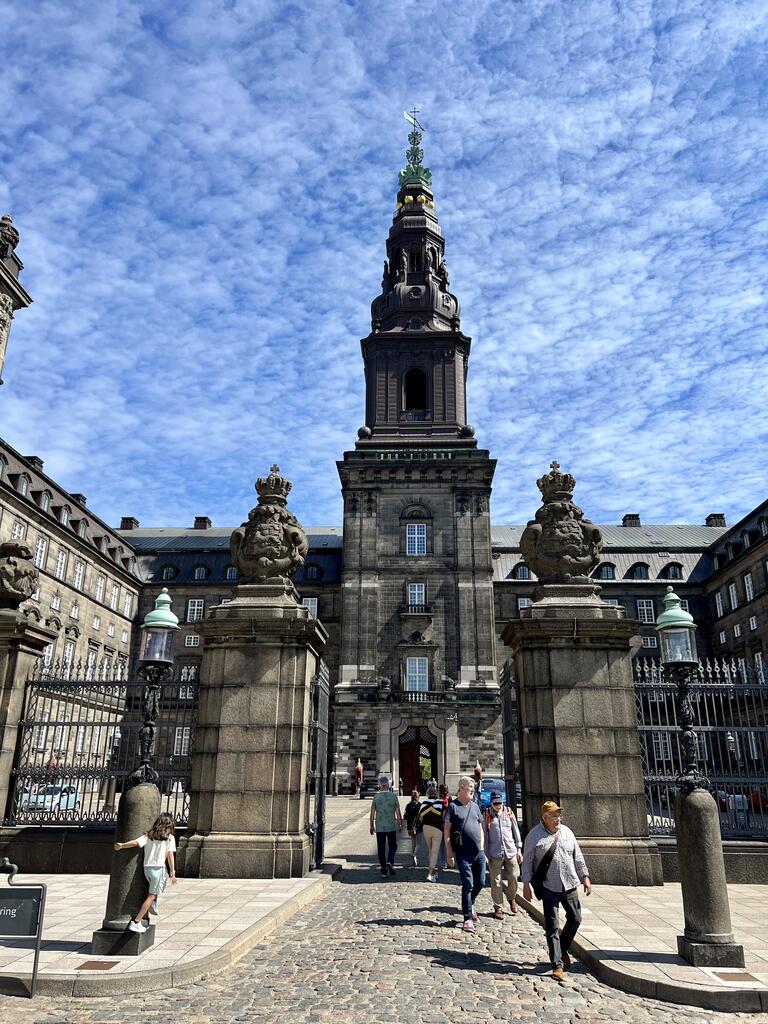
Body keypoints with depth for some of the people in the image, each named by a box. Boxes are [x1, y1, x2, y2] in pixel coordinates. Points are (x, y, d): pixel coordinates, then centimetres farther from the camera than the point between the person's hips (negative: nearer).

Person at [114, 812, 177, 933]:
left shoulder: (149, 835, 7)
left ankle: (153, 906, 22)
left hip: (147, 867, 6)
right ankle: (136, 922, -3)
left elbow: (136, 842, -7)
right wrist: (173, 873, -4)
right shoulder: (169, 837, -3)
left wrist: (121, 845, 7)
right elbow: (170, 855, -7)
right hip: (159, 868, -6)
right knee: (152, 895, 3)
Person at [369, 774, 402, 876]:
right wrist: (400, 824, 8)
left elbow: (372, 813, -2)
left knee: (381, 848, 10)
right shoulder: (393, 796, -5)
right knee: (392, 846, 14)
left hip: (379, 827, 0)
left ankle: (383, 868, 10)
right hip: (391, 826, 0)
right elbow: (398, 813, -3)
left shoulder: (376, 796, -4)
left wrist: (371, 826, 8)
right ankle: (390, 862, -8)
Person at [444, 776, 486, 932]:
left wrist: (482, 848, 10)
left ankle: (470, 903, 36)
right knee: (468, 885, -4)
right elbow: (447, 831, -7)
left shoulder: (475, 806, 12)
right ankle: (468, 918, 7)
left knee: (480, 882, 9)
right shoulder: (453, 806, -6)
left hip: (478, 852, 6)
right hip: (463, 853, -6)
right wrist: (449, 853, -10)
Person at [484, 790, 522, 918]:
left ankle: (511, 898, 34)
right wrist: (486, 854, -2)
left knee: (513, 878, 6)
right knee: (496, 881, 1)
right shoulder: (487, 815, -2)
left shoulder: (509, 813, 4)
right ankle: (498, 908, 13)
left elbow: (516, 831, 10)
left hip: (511, 851, 2)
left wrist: (519, 850, 8)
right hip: (495, 853, -2)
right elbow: (484, 835, 0)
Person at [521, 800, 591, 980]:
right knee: (552, 926, -3)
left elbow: (578, 856, 13)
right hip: (549, 887, -5)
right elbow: (527, 861, -3)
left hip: (570, 884, 5)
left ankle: (563, 949, 36)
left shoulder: (566, 832, 7)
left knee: (575, 919, 12)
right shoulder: (534, 835, -7)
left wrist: (585, 877, 7)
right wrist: (526, 884, -6)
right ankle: (557, 965, 5)